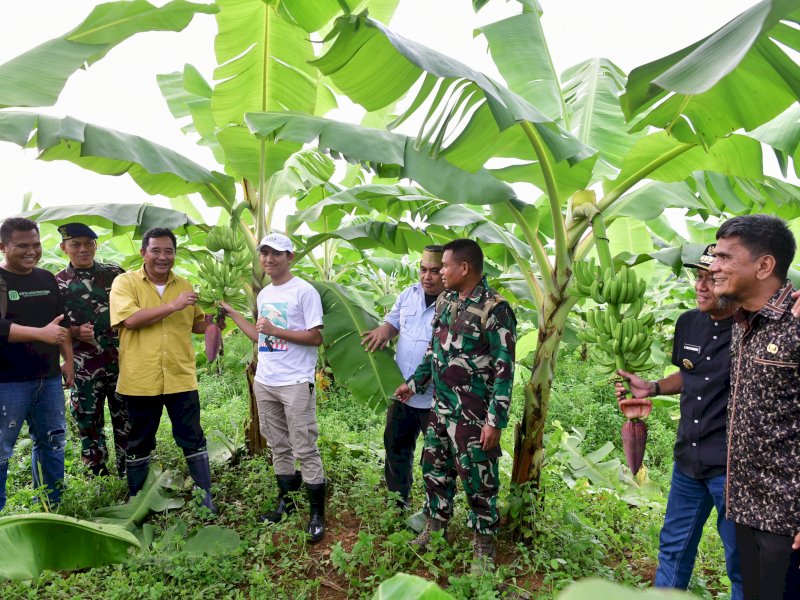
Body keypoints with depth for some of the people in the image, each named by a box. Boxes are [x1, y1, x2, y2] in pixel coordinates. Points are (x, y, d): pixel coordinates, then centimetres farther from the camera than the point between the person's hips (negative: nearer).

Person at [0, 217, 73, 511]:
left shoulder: (47, 279, 12)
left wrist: (68, 360, 14)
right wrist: (41, 333, -27)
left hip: (49, 378, 6)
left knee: (52, 443, 14)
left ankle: (53, 508, 28)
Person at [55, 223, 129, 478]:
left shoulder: (115, 273, 4)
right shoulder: (56, 283, 1)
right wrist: (75, 331, -14)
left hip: (121, 362, 1)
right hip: (84, 368, 0)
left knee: (126, 420, 7)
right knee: (88, 424, 9)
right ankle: (98, 477, 24)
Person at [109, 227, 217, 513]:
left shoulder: (184, 285, 8)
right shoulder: (125, 282, -3)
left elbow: (199, 325, 16)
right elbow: (130, 319, -20)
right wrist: (173, 306, -20)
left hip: (181, 378, 2)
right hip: (140, 380, -2)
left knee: (193, 439, 8)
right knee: (139, 443, 15)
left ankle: (205, 495, 22)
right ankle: (135, 499, 33)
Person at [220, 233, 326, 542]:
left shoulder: (304, 291, -11)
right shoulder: (263, 294, 13)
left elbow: (316, 337, -16)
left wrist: (276, 330, -19)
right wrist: (232, 313, 18)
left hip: (296, 383, -7)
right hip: (264, 383, 8)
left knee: (305, 449, -3)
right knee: (278, 446, 17)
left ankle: (317, 515, 8)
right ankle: (286, 501, 32)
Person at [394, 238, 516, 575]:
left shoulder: (494, 309, -19)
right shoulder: (444, 301, 5)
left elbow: (504, 370, -18)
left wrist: (495, 421, -20)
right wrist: (414, 383, 21)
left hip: (473, 414, -7)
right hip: (440, 407, 8)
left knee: (478, 480, 6)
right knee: (434, 468, 19)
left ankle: (483, 547, 25)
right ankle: (434, 529, 39)